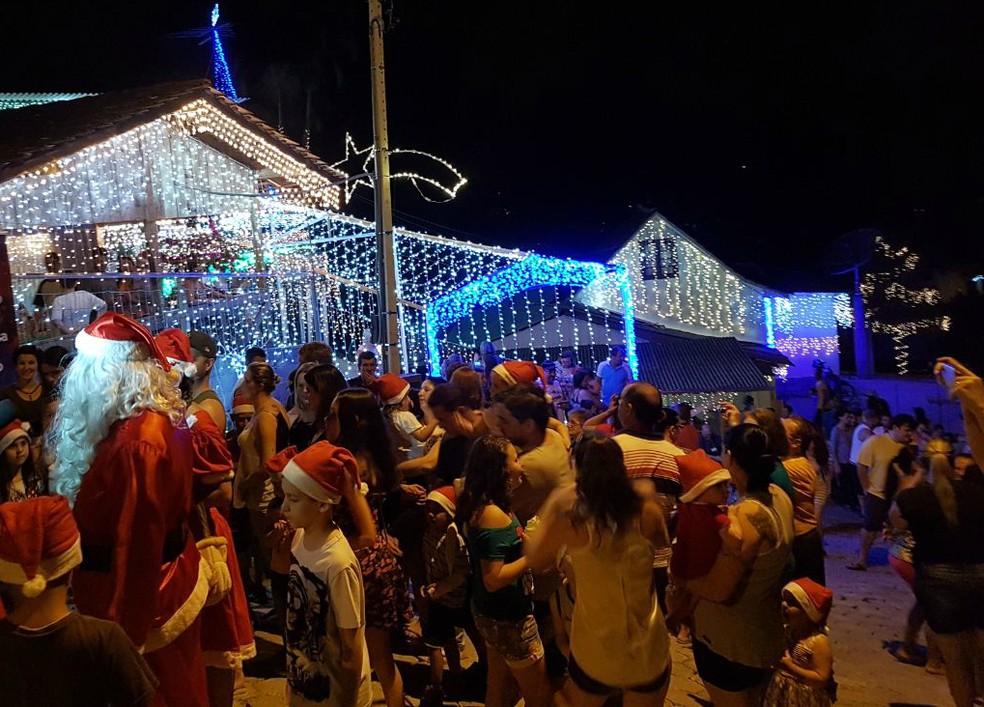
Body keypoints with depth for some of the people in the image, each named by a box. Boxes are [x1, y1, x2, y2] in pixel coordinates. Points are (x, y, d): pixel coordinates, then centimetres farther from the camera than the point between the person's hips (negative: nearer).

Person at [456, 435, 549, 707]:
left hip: (492, 612, 9)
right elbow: (493, 579, -29)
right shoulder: (493, 514, -28)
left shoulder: (478, 505, 1)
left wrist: (525, 542, 7)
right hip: (508, 618, -9)